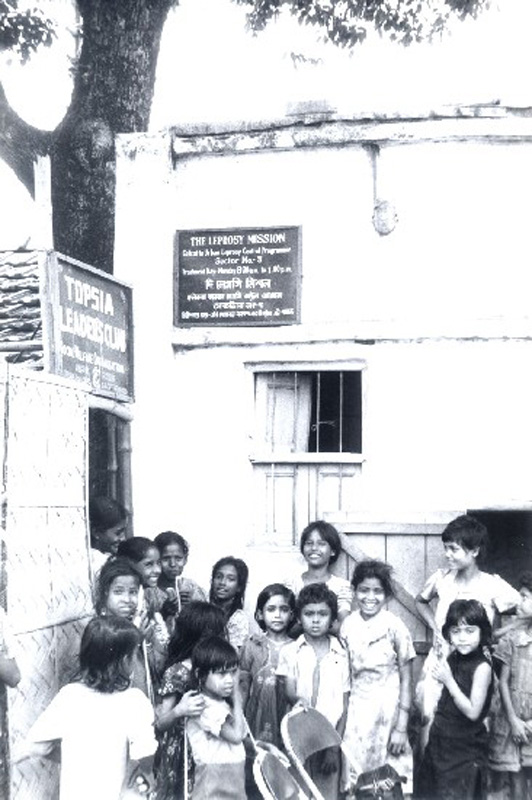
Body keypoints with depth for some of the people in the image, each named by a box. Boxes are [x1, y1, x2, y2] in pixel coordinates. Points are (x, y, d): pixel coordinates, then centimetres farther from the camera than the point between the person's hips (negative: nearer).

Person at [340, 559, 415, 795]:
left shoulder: (395, 627, -11)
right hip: (357, 706, 3)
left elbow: (406, 680, -7)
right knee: (355, 770, 7)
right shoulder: (348, 625, -1)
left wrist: (401, 728, -10)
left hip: (388, 706, -3)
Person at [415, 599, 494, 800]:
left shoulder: (482, 667, -21)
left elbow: (473, 712, -22)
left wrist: (448, 680, -24)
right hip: (441, 739, 7)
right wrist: (439, 673, -5)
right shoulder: (453, 658, -1)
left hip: (465, 747, -7)